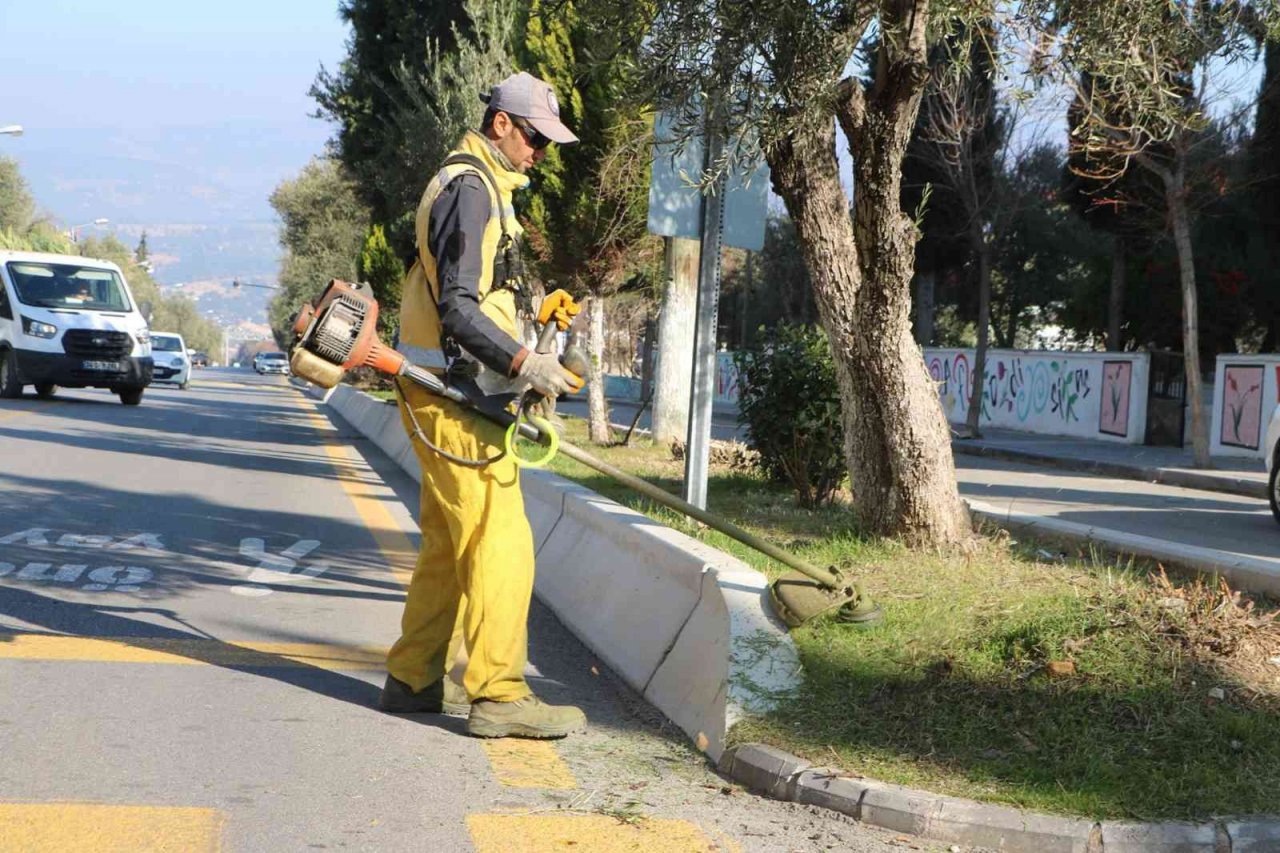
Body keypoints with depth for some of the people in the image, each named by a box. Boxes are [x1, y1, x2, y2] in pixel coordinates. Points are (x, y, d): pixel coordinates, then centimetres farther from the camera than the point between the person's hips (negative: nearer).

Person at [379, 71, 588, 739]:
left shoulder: (483, 187, 20)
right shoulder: (469, 190, -14)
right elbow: (458, 310, -22)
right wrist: (524, 364, -29)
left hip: (449, 395, 11)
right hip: (454, 398, -11)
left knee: (448, 545, 15)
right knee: (500, 544, -10)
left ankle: (414, 679, 22)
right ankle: (498, 695, -8)